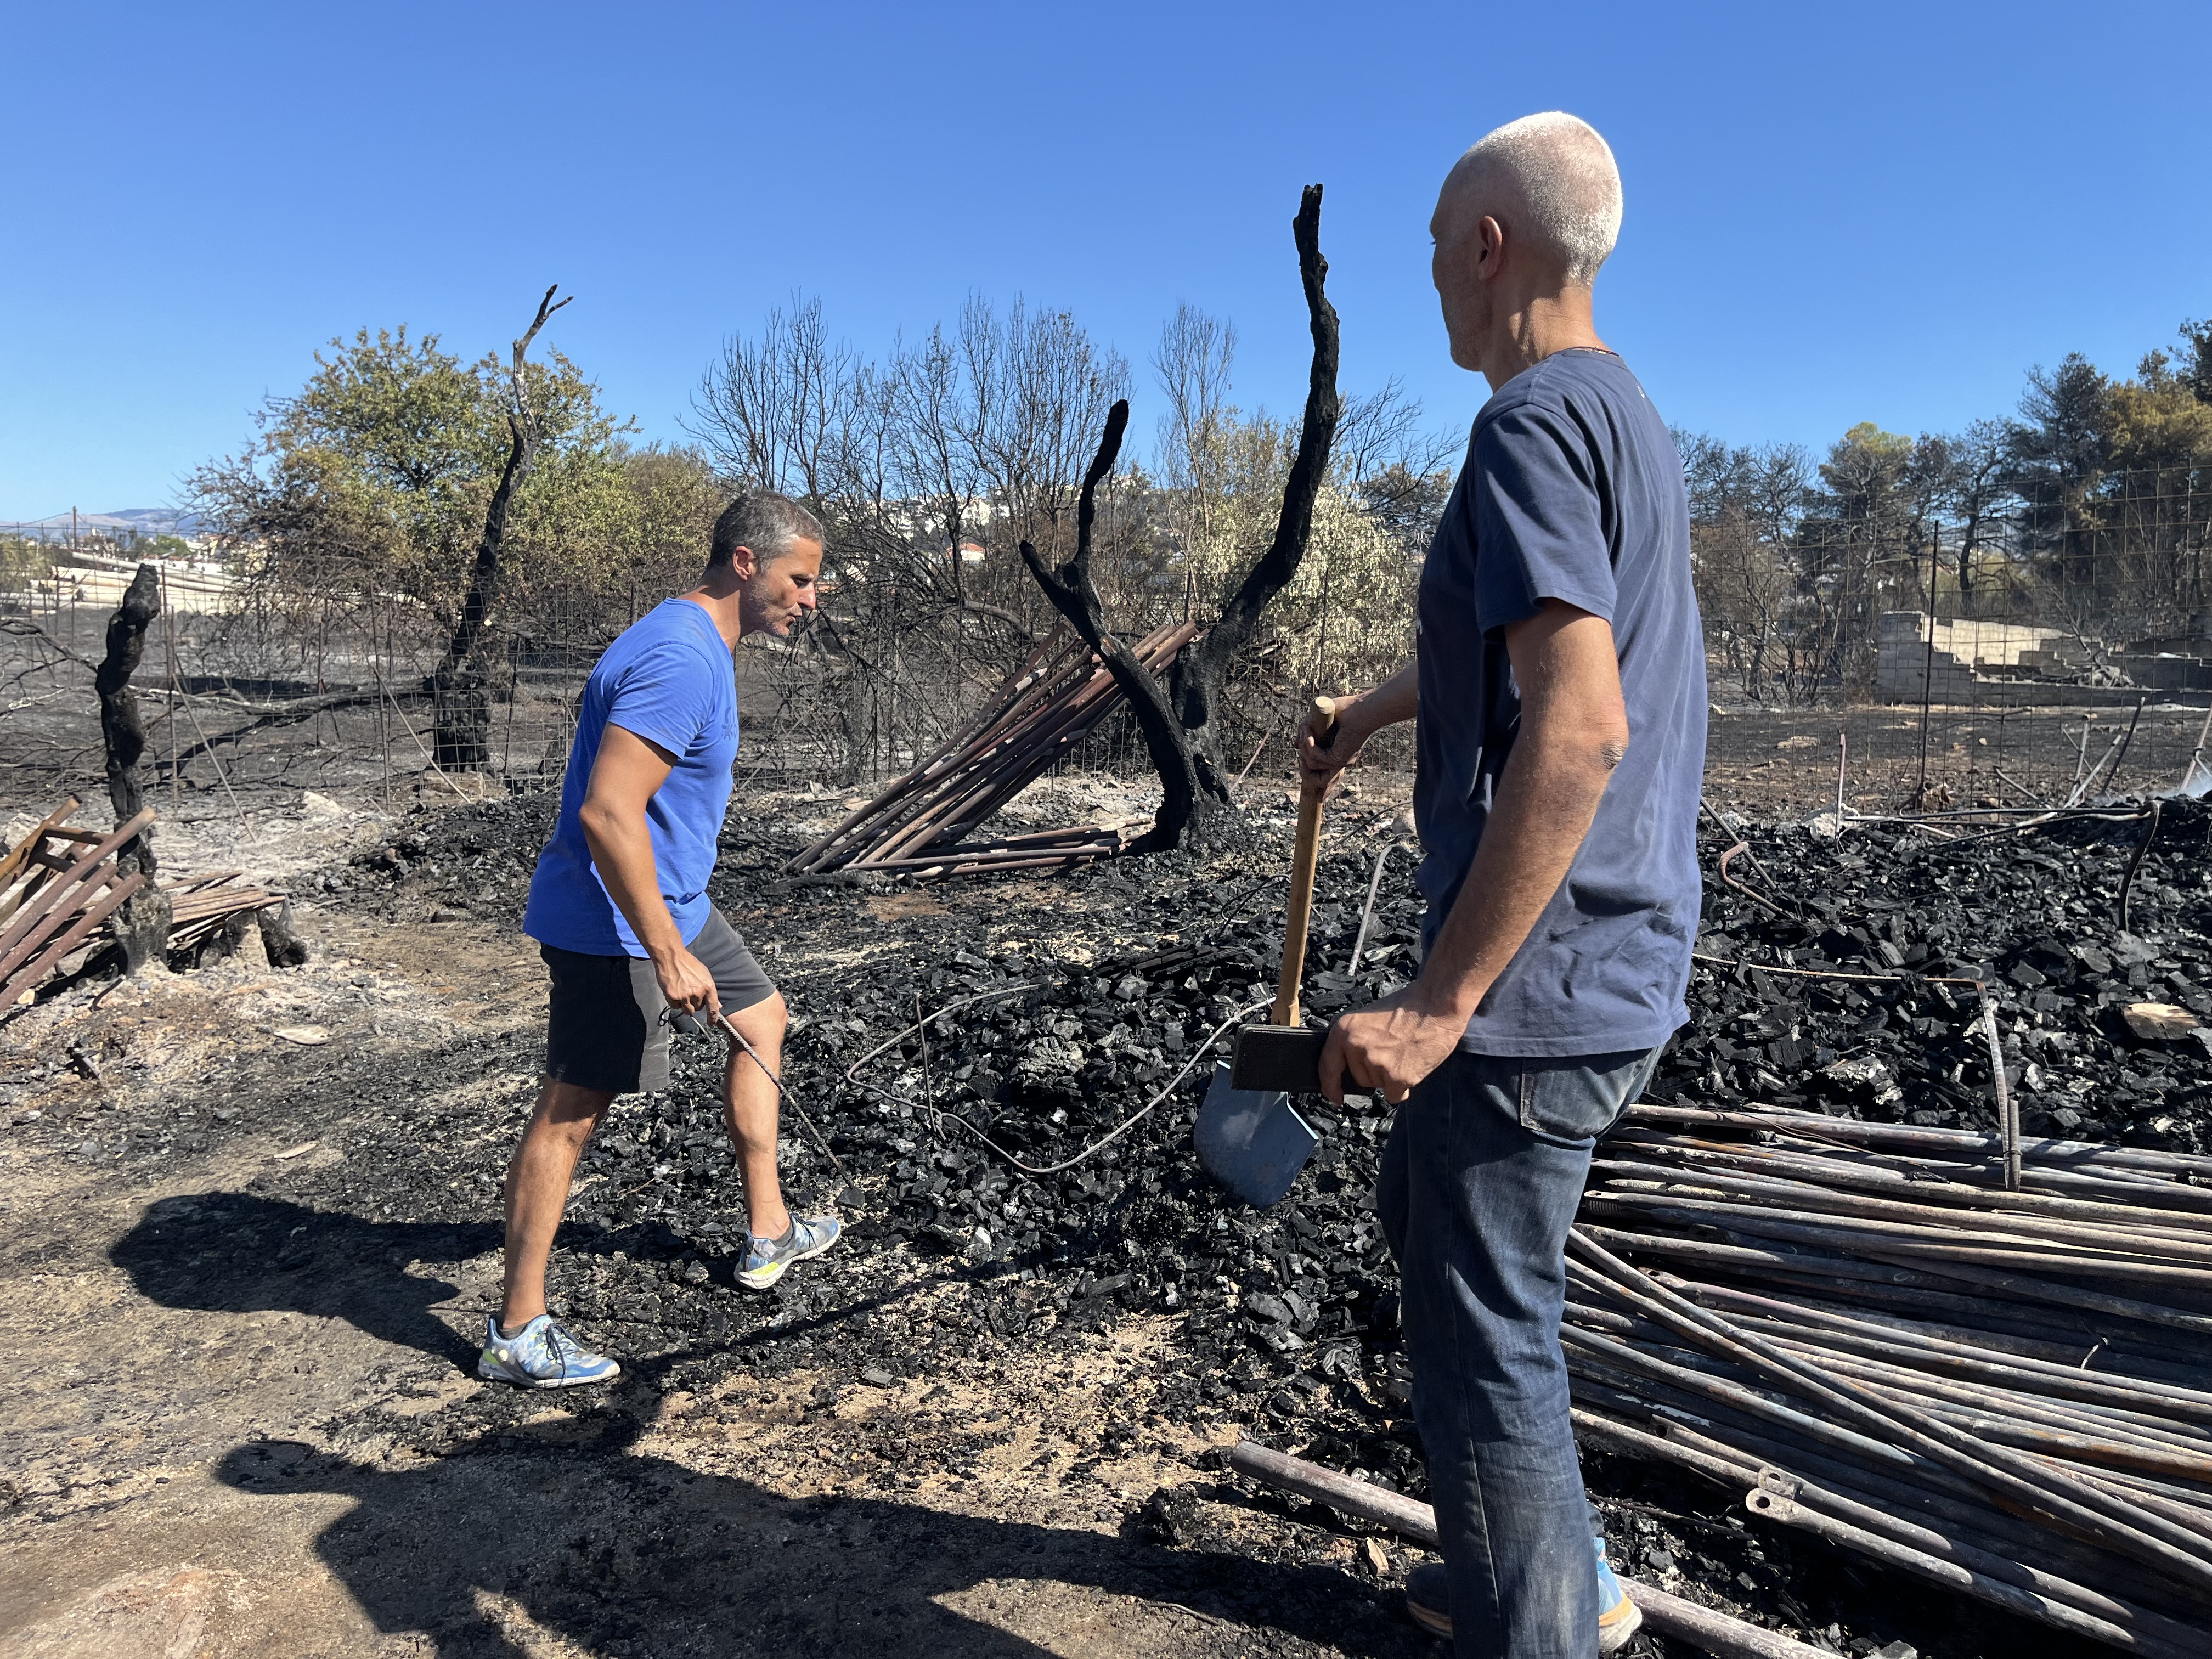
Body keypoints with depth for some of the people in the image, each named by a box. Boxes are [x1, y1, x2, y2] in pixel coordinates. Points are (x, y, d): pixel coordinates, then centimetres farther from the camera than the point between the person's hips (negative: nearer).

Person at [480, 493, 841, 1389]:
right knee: (571, 1109, -2)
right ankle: (516, 1332, 12)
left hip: (671, 906, 11)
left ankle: (767, 1233, 32)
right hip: (616, 926, -11)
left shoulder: (696, 645, 11)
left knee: (763, 1015, 20)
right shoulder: (681, 658, -23)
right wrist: (667, 953, -28)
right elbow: (607, 812, -30)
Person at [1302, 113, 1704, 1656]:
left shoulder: (1536, 423, -15)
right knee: (1424, 1208, 23)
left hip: (1541, 978, -10)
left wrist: (1442, 1000, -26)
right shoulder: (1632, 418, 16)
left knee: (1484, 1330, 2)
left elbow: (1578, 725, -27)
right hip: (1621, 958, 10)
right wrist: (1370, 710, 45)